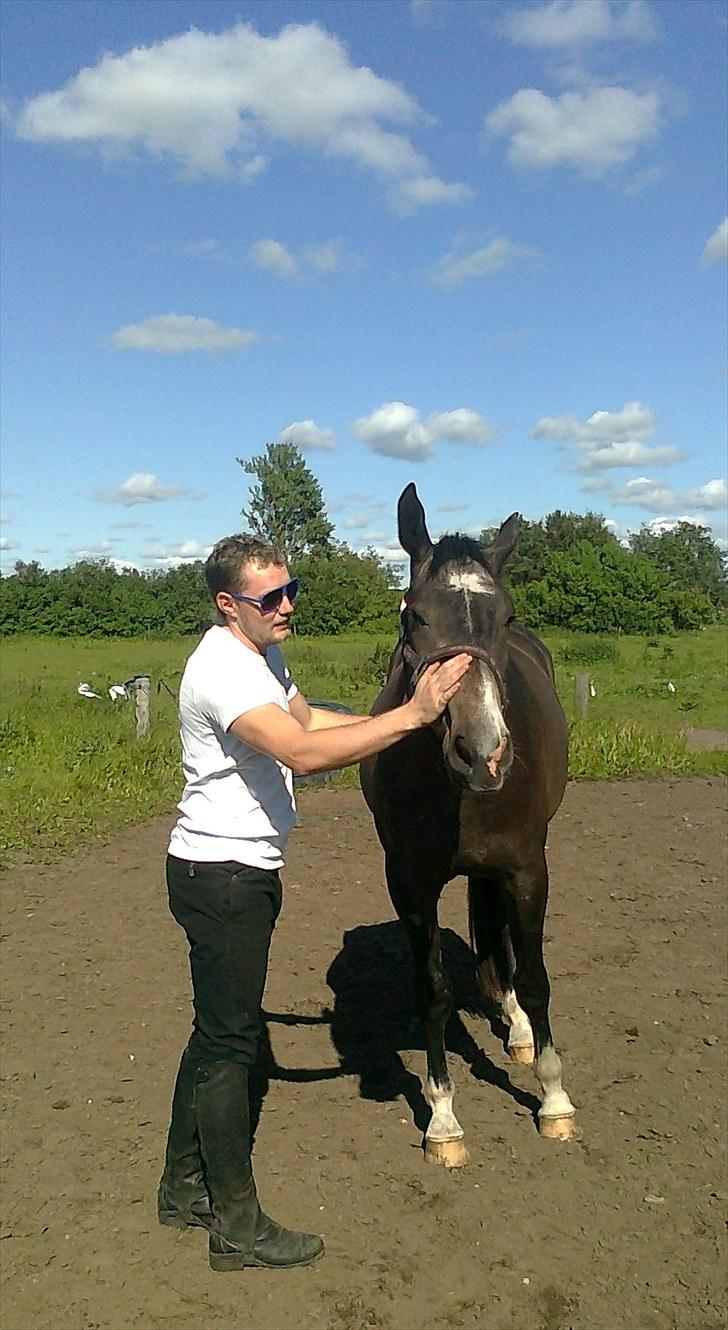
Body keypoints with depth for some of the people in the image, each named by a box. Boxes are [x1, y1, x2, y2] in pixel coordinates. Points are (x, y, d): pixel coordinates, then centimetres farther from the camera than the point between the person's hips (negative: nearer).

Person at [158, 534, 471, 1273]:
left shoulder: (259, 655, 9)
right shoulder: (223, 669, -23)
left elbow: (306, 720, 21)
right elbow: (304, 752, -35)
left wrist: (408, 714, 11)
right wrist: (411, 715, -34)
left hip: (240, 873, 10)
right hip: (221, 878, -10)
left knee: (218, 1031, 18)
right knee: (228, 1044, 0)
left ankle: (185, 1189, 34)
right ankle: (237, 1228, 14)